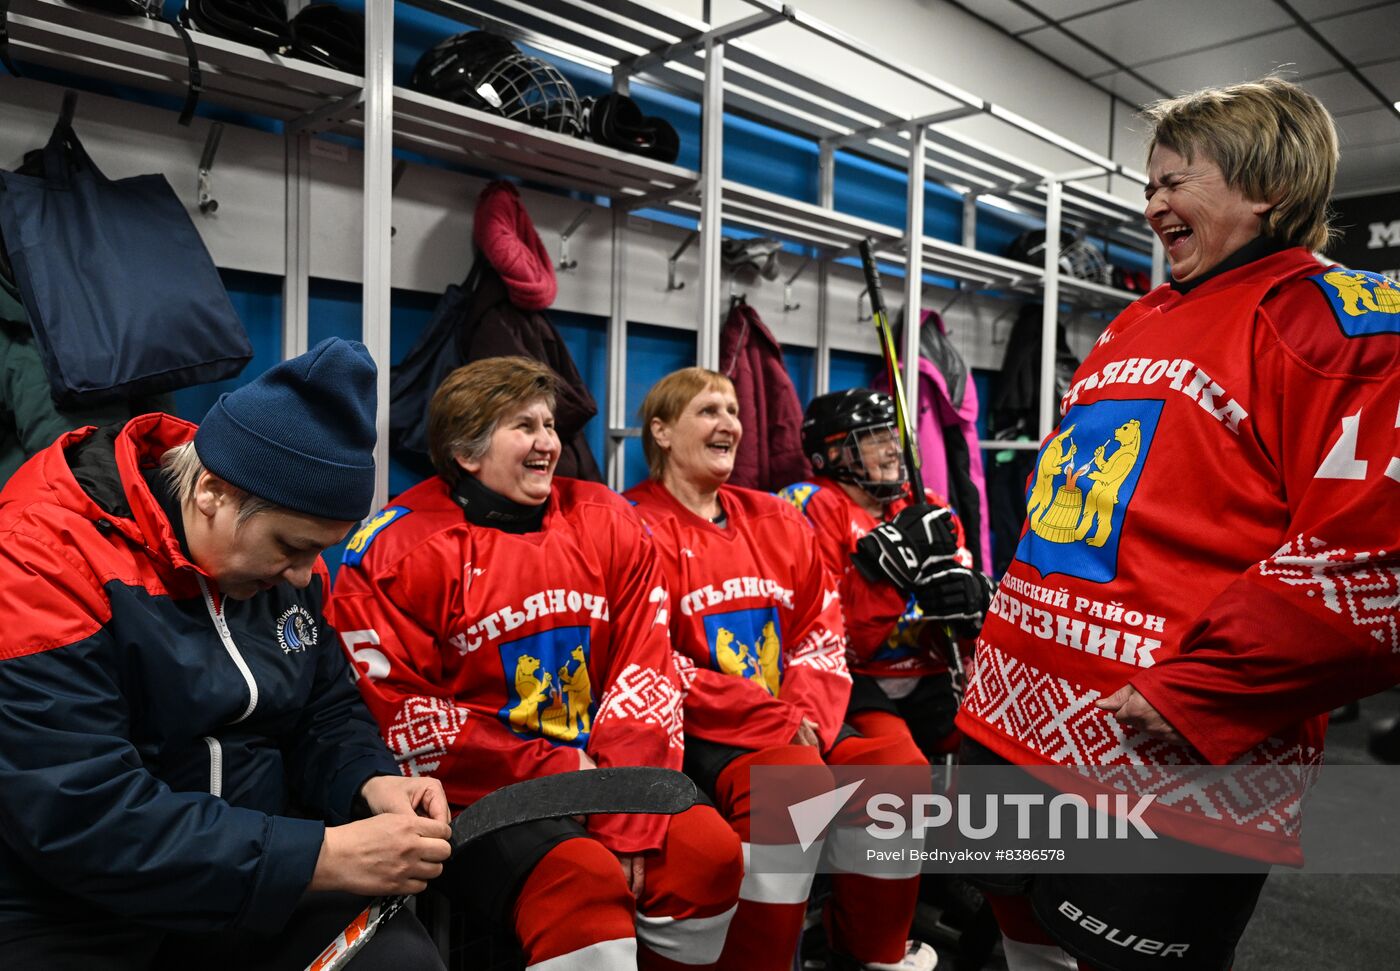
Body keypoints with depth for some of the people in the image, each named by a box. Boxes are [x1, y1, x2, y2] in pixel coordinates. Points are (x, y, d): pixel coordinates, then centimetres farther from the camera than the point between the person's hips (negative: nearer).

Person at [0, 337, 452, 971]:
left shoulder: (281, 549, -1)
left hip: (256, 871, 4)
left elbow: (327, 714, 10)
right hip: (70, 915, -4)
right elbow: (83, 818, -27)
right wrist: (325, 856, -27)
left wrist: (370, 783, -12)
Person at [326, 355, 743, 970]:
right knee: (581, 880, -28)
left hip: (601, 774, 5)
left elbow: (644, 677, -1)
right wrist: (551, 770, -13)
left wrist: (629, 819, -10)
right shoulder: (395, 551, -7)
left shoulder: (607, 523, 4)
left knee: (709, 850, -15)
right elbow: (403, 718, -11)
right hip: (475, 794, -4)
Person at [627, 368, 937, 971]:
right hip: (692, 738, -6)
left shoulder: (776, 520, 14)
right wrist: (779, 726, -18)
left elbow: (821, 634, 11)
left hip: (794, 731, 7)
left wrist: (808, 718, -10)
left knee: (898, 762, -12)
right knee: (795, 777, -32)